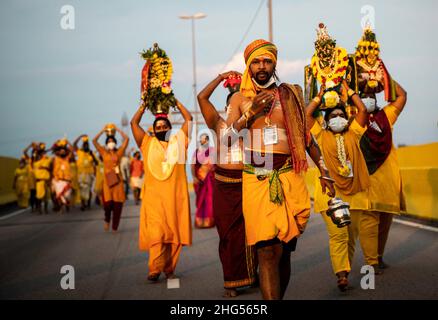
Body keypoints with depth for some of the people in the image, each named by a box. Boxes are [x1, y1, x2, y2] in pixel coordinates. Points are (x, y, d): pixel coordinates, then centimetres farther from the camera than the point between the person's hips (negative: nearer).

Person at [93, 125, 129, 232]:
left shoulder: (119, 152, 9)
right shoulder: (104, 152, 10)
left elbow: (126, 139, 6)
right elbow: (94, 141, 7)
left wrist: (118, 129, 11)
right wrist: (103, 131, 10)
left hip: (117, 180, 1)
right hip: (107, 180, -1)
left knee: (117, 204, -2)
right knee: (108, 202, -14)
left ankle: (115, 227, 7)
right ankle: (107, 220, 16)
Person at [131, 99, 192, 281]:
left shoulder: (178, 142, 13)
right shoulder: (147, 143, 14)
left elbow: (189, 119, 12)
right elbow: (134, 123, 12)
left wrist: (176, 102, 18)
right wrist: (144, 104, 19)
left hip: (175, 195, 1)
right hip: (154, 195, -1)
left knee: (175, 233, 1)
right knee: (156, 233, -10)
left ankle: (169, 269, 10)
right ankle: (154, 270, -10)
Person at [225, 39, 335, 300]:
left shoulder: (291, 95, 13)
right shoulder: (240, 99, 11)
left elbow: (306, 137, 18)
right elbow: (227, 140, 2)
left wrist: (324, 171, 16)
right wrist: (250, 112, -8)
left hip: (290, 178, 1)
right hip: (256, 181, -1)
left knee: (285, 249, 3)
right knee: (267, 250, -12)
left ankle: (278, 296, 18)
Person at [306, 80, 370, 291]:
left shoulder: (353, 134, 14)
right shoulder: (322, 135, 10)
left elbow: (363, 110, 7)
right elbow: (307, 113, 4)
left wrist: (348, 91, 15)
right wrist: (321, 95, 14)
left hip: (353, 192, 3)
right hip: (330, 193, -3)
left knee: (351, 235, 5)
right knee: (337, 234, -14)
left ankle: (345, 272, 14)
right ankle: (341, 274, -20)